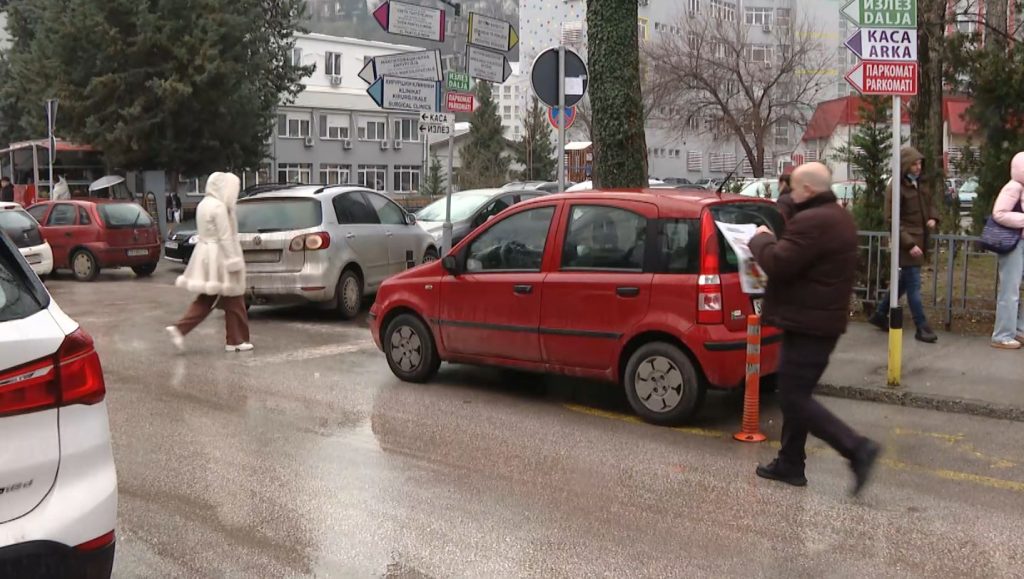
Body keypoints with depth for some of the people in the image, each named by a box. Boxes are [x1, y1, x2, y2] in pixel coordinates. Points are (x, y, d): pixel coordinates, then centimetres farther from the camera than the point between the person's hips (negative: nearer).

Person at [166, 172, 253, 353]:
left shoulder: (204, 204, 12)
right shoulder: (219, 207, -17)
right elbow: (225, 237, -20)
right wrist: (234, 262, -19)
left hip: (206, 255, 9)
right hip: (219, 258, -9)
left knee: (206, 301, 13)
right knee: (233, 301, 2)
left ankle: (180, 329, 2)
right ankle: (236, 341, 9)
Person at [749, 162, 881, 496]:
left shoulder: (811, 222, -20)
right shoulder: (839, 218, 15)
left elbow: (778, 264, -24)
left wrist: (761, 239, -5)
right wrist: (773, 241, 10)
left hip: (807, 324, -11)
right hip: (824, 320, 11)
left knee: (794, 397, -5)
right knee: (796, 393, 16)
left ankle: (857, 448, -9)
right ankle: (790, 463, 23)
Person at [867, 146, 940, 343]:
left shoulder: (921, 183, 12)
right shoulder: (895, 187, -14)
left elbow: (931, 203, 26)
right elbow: (892, 220, -16)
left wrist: (933, 218, 2)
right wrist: (909, 243, -22)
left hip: (921, 240, 9)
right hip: (907, 242, -9)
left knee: (905, 281, 16)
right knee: (914, 285, -5)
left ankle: (880, 314, 30)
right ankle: (922, 328, 1)